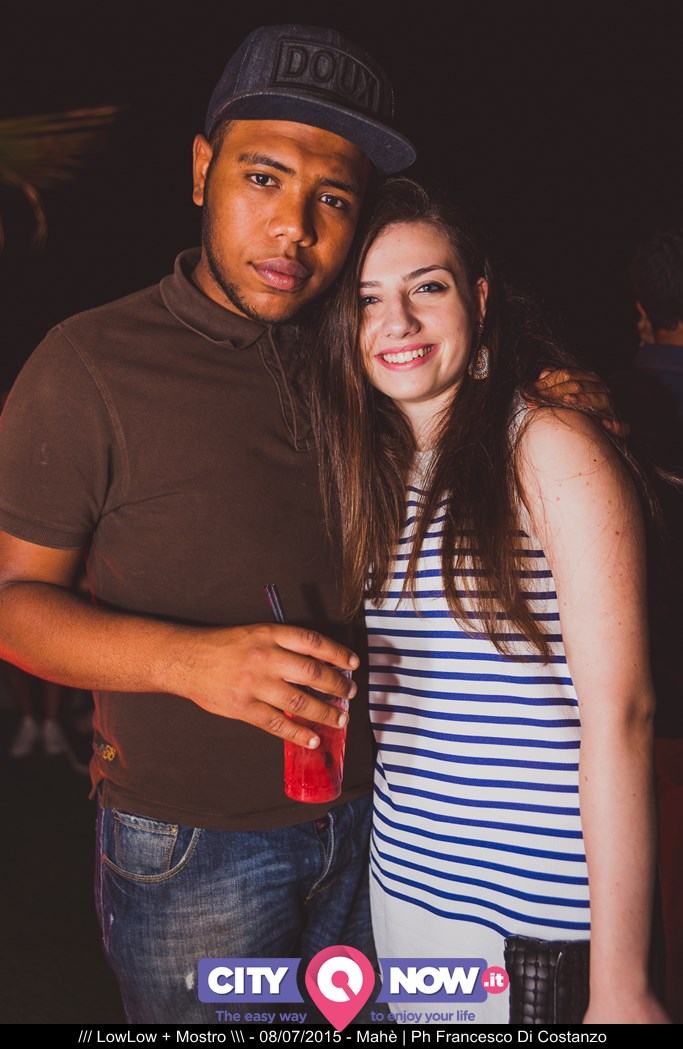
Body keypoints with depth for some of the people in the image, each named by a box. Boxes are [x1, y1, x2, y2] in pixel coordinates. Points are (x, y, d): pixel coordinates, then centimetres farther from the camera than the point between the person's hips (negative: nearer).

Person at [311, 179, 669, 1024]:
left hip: (540, 919, -6)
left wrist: (620, 985, -18)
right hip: (405, 881, 6)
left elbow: (619, 716, -17)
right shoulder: (376, 470, 6)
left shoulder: (549, 447, -13)